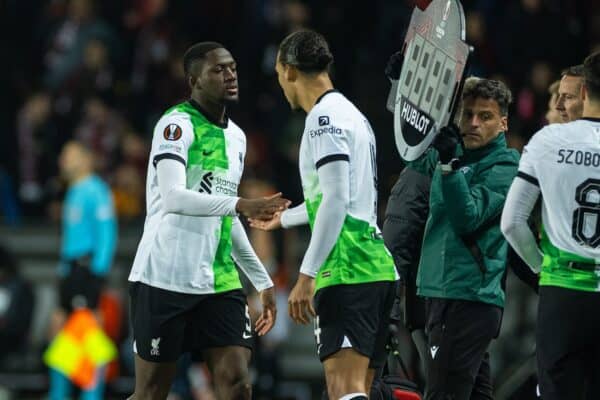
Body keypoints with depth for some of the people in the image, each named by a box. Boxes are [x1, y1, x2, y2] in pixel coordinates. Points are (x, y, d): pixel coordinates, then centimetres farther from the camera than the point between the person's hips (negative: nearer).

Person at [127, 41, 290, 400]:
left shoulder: (236, 137, 17)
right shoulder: (177, 124, -8)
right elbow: (173, 197, -24)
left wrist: (263, 282, 24)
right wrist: (242, 205, -33)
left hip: (219, 282, 7)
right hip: (166, 278, -7)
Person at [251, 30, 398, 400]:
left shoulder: (325, 116, -7)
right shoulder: (355, 116, 22)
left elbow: (336, 200, -17)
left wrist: (307, 274, -18)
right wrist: (284, 218, 54)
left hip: (346, 272, -10)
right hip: (377, 267, 10)